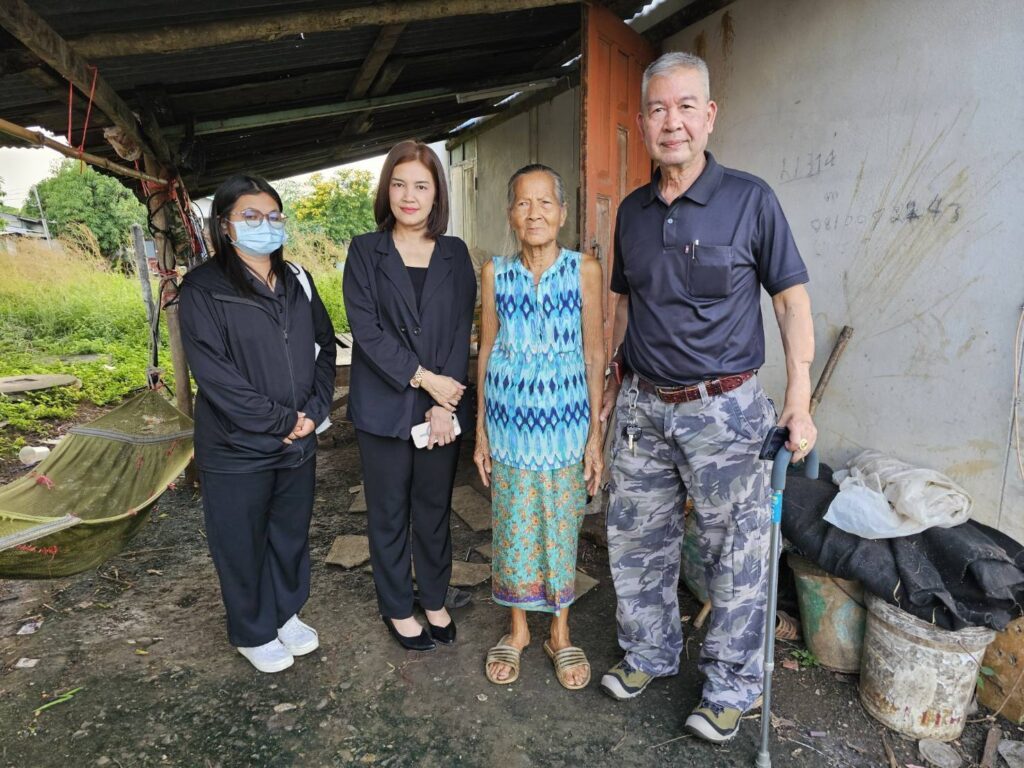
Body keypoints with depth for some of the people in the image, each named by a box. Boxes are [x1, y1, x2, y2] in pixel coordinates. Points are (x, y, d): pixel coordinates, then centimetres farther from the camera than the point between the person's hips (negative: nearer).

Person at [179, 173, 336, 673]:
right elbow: (214, 374, -18)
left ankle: (286, 612, 42)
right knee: (242, 543, 11)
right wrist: (280, 421, -16)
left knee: (291, 533, 19)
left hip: (298, 442, 5)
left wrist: (313, 411, -7)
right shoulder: (203, 290, -11)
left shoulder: (297, 282, 7)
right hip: (237, 449, -5)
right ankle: (253, 632, 34)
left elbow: (324, 347, 7)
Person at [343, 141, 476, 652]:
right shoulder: (365, 251, 1)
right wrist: (422, 377, -15)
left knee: (435, 507, 13)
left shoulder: (454, 254, 6)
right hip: (384, 406, -1)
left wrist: (445, 404, -10)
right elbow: (366, 329, -8)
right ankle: (397, 609, 29)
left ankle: (435, 600, 32)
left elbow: (461, 331, -1)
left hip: (443, 405, 2)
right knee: (389, 511, 10)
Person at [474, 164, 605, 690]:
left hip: (565, 419, -1)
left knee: (561, 526, 10)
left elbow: (594, 353, -2)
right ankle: (518, 629, 32)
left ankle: (560, 634, 30)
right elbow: (487, 350, 5)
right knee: (513, 526, 10)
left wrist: (595, 434, -4)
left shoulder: (584, 270, -4)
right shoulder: (495, 273, 1)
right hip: (510, 418, 1)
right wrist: (481, 431, 4)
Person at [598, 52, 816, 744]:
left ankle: (732, 686, 28)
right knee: (635, 542, 14)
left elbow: (792, 299, -5)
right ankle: (650, 654, 36)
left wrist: (799, 397, -14)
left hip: (724, 408, -4)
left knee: (736, 555, 7)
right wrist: (614, 380, 15)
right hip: (643, 407, 5)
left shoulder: (750, 199, -7)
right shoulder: (633, 211, 8)